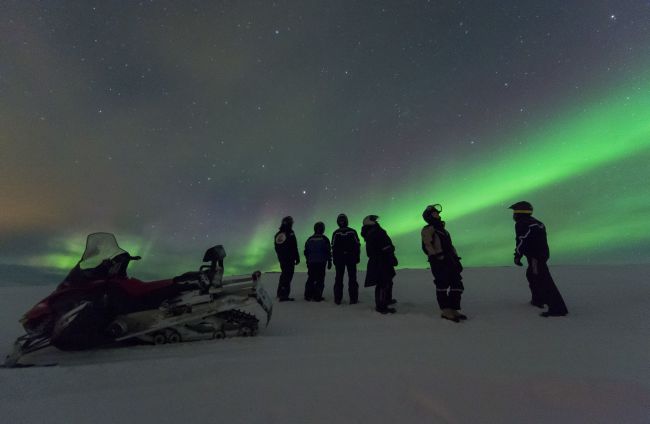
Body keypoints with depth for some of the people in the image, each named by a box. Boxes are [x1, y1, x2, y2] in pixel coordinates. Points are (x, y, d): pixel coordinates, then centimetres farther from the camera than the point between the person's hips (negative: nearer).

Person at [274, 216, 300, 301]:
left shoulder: (278, 234, 9)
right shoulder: (290, 234, -15)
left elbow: (276, 248, 16)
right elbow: (294, 249, -13)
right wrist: (297, 258, -5)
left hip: (281, 259, 8)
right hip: (290, 259, -8)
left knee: (283, 275, 20)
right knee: (288, 276, -2)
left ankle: (280, 293, 30)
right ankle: (284, 295, -2)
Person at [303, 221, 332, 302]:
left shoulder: (309, 239, 7)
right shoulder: (324, 239, -4)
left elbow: (306, 252, 12)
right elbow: (328, 252, -4)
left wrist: (308, 261, 23)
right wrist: (329, 262, 3)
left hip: (311, 263, 4)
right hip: (321, 263, -4)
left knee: (310, 279, 13)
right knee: (320, 280, 2)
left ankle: (308, 295, 15)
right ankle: (317, 296, 2)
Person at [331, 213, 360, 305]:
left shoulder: (336, 233, -5)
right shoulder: (352, 232, -4)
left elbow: (333, 247, -2)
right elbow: (357, 245, -2)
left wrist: (334, 259, 4)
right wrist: (357, 257, 4)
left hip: (339, 258, 0)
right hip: (351, 257, 0)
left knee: (338, 278, 8)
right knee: (352, 278, 6)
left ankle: (337, 299, 11)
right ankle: (353, 299, 8)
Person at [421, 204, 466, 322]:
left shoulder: (442, 229, 25)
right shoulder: (428, 229, -3)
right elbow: (427, 246, -15)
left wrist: (456, 259, 18)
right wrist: (436, 257, -23)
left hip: (450, 261, 9)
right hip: (439, 262, -9)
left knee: (457, 285, 7)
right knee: (442, 285, -4)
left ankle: (453, 309, 17)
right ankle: (445, 310, 6)